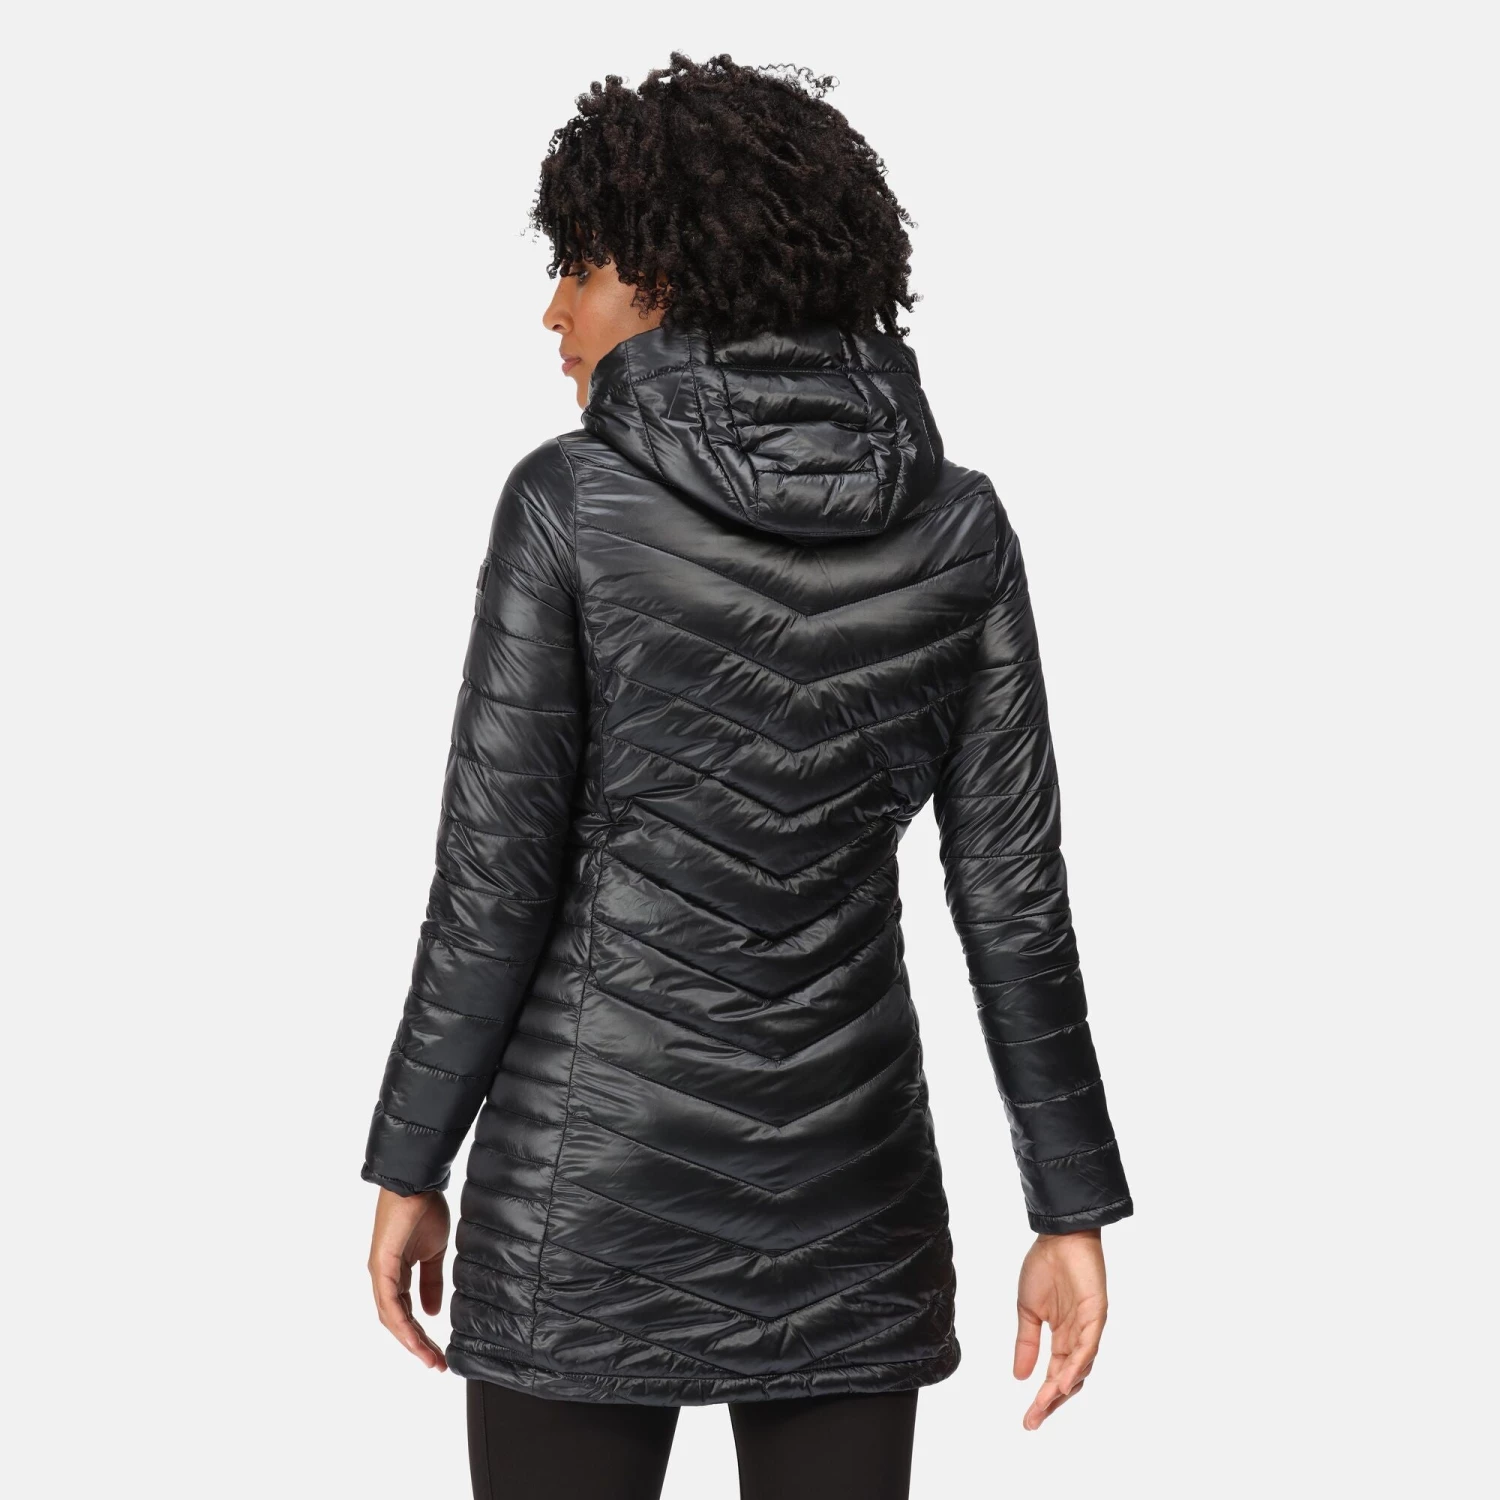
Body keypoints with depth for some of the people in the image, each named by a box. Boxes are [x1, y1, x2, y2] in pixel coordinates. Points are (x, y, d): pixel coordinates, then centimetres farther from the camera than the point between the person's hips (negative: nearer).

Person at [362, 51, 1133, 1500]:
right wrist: (1074, 1213, 3)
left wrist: (408, 1170, 0)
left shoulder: (569, 501, -12)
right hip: (842, 1179, 3)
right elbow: (1014, 888, -3)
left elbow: (494, 876, -11)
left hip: (598, 1170, -3)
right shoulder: (957, 522, -3)